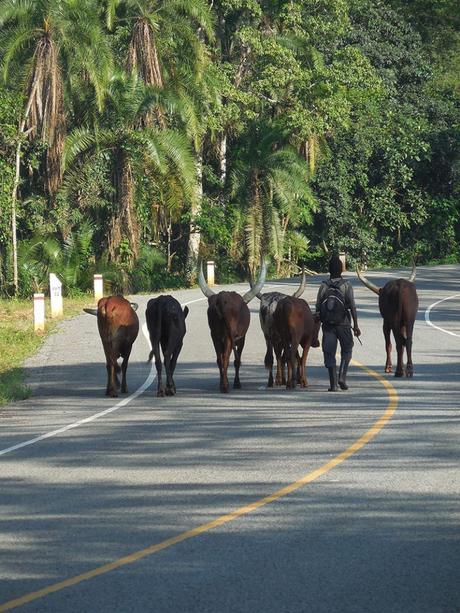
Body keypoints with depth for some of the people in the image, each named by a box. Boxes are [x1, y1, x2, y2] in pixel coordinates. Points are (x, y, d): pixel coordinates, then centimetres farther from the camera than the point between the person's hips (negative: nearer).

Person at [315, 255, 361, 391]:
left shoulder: (323, 286, 0)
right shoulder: (346, 285, -5)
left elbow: (318, 308, 0)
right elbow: (352, 307, -10)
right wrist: (356, 326, -7)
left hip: (327, 325, 1)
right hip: (343, 324, -1)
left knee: (329, 353, 6)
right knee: (346, 350, 16)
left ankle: (333, 384, 1)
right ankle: (342, 376, -1)